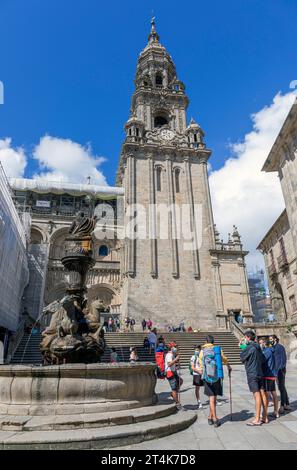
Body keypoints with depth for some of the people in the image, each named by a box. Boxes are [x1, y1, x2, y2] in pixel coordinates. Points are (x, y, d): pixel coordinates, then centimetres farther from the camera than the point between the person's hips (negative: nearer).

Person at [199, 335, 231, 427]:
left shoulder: (203, 351, -1)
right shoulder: (218, 349, 1)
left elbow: (201, 366, 2)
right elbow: (225, 360, 13)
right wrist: (229, 366, 33)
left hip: (208, 377, -1)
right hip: (217, 376, 1)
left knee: (212, 398, 5)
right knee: (213, 397, 13)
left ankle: (214, 419, 4)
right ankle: (210, 416, 22)